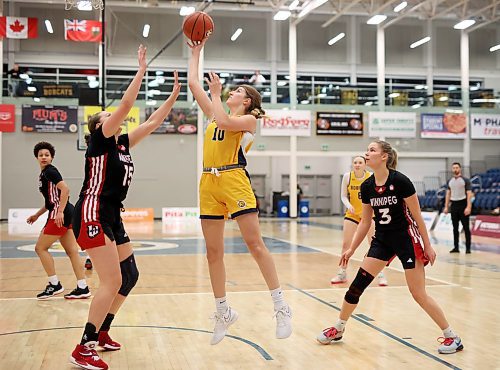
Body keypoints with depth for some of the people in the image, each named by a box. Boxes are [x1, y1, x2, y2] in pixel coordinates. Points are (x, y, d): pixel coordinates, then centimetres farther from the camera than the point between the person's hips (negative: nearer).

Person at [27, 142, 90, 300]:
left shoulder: (50, 171, -8)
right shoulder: (44, 174, 20)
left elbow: (65, 189, -22)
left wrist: (60, 211, -27)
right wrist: (37, 215, 26)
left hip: (61, 215, -9)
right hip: (66, 215, 9)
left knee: (40, 248, -1)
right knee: (72, 251, 6)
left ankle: (55, 285, 3)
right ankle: (83, 288, 6)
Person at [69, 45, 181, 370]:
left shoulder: (123, 144, 17)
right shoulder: (100, 139, -4)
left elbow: (153, 122, 19)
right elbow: (126, 105, -14)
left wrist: (175, 95, 15)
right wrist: (142, 70, -11)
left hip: (112, 216, 9)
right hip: (93, 214, -9)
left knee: (130, 275, 12)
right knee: (113, 280, -14)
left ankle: (101, 333, 24)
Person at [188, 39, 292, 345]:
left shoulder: (249, 119, 4)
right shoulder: (216, 113, 22)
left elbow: (224, 123, -16)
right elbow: (193, 83, 23)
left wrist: (216, 94, -5)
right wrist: (196, 52, 24)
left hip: (234, 181, -6)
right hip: (209, 184, 7)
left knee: (255, 244, -10)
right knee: (214, 252, 6)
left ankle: (282, 307, -4)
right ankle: (223, 312, 17)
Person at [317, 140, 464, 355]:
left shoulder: (400, 181, -18)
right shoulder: (367, 186, -2)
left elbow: (417, 216, -12)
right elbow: (365, 221, 9)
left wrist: (427, 246, -9)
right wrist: (351, 249, 8)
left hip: (407, 239, -5)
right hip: (382, 240, 5)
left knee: (419, 294, -4)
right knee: (357, 285, -1)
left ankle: (452, 337, 12)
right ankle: (338, 330, 16)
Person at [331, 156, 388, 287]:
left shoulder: (371, 177, -13)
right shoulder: (347, 176, -10)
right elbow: (343, 196, -3)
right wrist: (349, 205, -21)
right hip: (352, 213, 2)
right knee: (345, 243, 3)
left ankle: (381, 274, 5)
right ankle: (342, 273, 20)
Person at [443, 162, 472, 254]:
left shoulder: (465, 180, -4)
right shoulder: (450, 181, 10)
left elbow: (469, 194, -9)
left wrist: (468, 207, -18)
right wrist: (446, 206, 8)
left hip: (463, 204, -5)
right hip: (454, 205, 5)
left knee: (466, 227, -2)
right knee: (455, 228, 7)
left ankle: (468, 248, 2)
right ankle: (456, 247, 12)